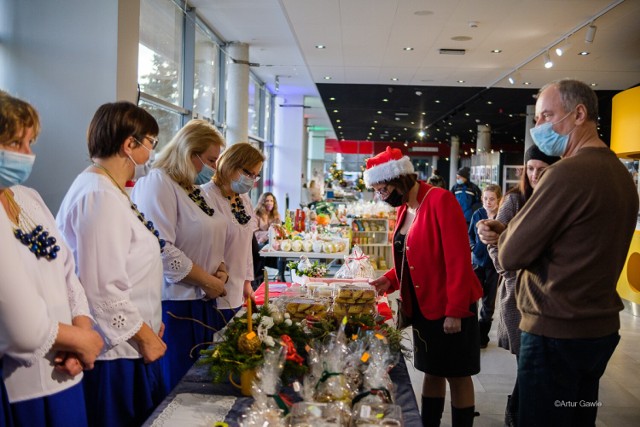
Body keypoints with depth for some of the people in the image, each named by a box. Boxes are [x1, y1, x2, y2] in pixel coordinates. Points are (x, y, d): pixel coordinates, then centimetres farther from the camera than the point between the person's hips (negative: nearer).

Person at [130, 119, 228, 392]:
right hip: (173, 306, -9)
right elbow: (161, 250, -23)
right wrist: (207, 281, -15)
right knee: (176, 388, 2)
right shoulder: (157, 183, -12)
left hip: (202, 301, 9)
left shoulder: (194, 190, 15)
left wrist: (220, 268, 4)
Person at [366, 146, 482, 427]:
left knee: (456, 375, 5)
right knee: (432, 372, 16)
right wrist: (390, 280, 0)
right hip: (422, 306, 8)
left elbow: (458, 260, -21)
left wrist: (455, 311, -22)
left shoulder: (440, 200, -17)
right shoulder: (403, 209, 8)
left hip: (451, 308, -8)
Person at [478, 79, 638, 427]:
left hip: (556, 333, -9)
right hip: (601, 328, 9)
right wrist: (504, 233, 3)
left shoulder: (567, 173, -21)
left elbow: (511, 255, -18)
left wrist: (503, 236, 3)